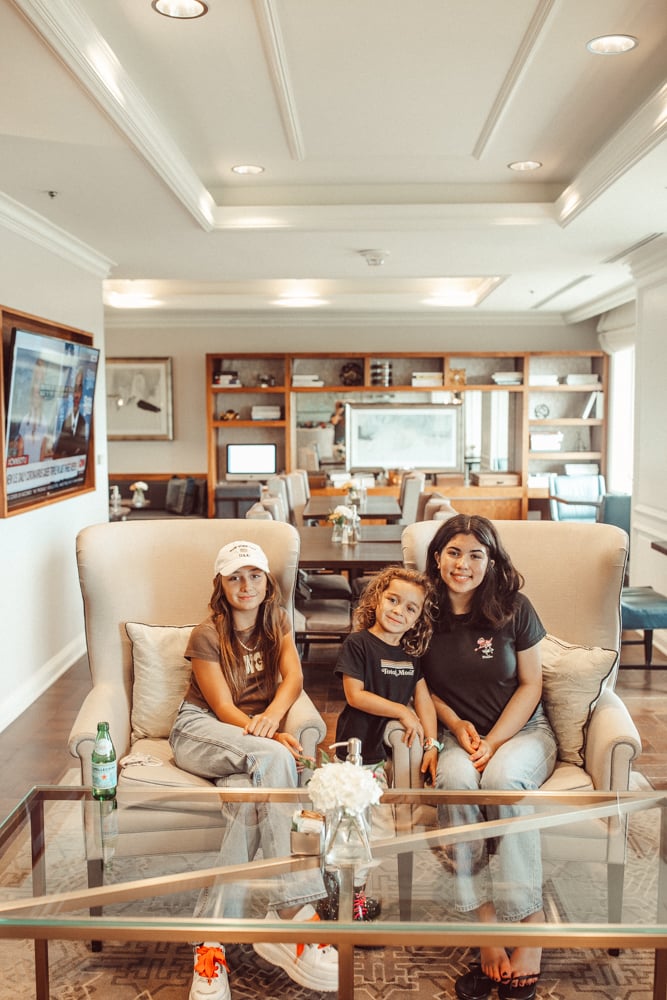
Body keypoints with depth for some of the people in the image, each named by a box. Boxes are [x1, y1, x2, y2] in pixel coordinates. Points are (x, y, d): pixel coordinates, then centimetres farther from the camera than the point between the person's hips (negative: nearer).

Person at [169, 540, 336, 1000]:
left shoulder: (277, 622, 11)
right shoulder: (207, 635, -2)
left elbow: (293, 677, -7)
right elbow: (223, 707, -11)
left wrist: (272, 715, -30)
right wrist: (269, 738, -30)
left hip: (253, 735, 4)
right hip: (201, 730, -4)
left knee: (249, 789, -35)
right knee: (273, 759, -36)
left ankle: (212, 941, -34)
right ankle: (296, 914, -39)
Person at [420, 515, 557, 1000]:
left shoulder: (514, 608, -6)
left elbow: (531, 685, -3)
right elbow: (424, 685, 10)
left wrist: (493, 742, -14)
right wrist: (457, 725, -7)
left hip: (522, 729, -1)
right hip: (462, 735, 2)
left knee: (502, 775, -35)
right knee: (455, 777, -33)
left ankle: (529, 924, -23)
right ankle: (485, 923, -25)